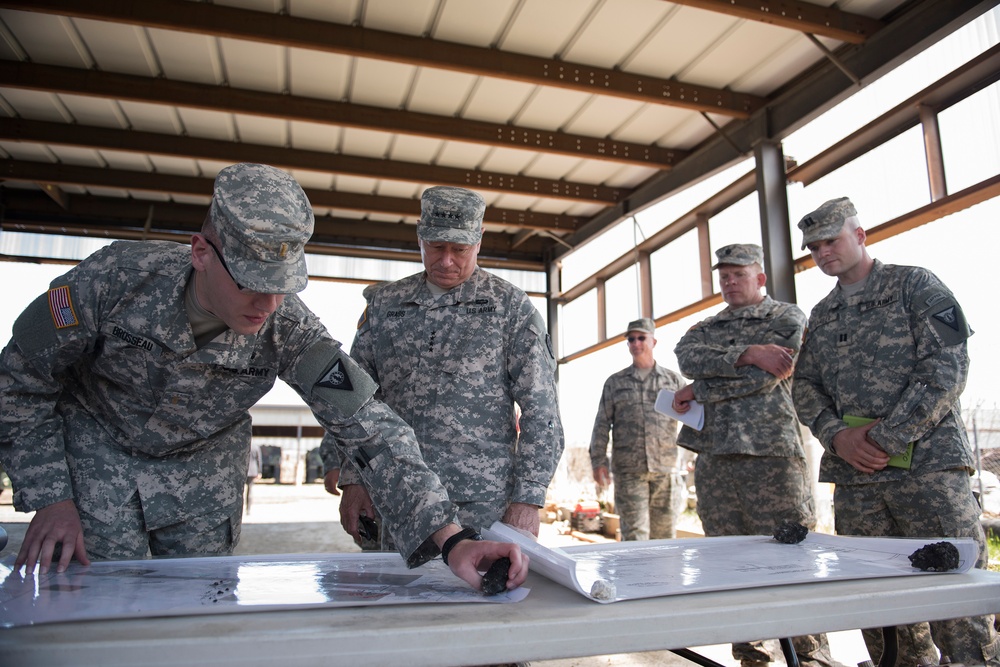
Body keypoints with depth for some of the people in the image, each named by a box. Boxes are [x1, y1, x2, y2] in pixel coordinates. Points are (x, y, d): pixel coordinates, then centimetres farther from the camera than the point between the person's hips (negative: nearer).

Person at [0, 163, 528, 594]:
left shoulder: (288, 330, -28)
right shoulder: (117, 277, -29)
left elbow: (369, 427, -32)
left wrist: (450, 539, -41)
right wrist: (49, 498, -15)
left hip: (205, 465, 1)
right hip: (98, 448, -1)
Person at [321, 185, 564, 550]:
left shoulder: (510, 305, 1)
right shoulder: (384, 303, 11)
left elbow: (540, 408, -3)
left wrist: (528, 497, -9)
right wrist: (351, 480, 6)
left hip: (484, 505, -3)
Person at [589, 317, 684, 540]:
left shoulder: (674, 380, 12)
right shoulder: (614, 382, 11)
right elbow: (602, 424, 8)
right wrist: (598, 461, -1)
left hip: (666, 469, 1)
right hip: (629, 471, -1)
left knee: (665, 534, 6)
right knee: (634, 535, -5)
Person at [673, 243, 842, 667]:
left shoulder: (787, 318, 6)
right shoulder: (704, 329, 21)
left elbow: (764, 376, -9)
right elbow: (687, 357, -3)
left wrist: (696, 392, -3)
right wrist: (746, 354, -15)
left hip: (771, 453, -4)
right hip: (714, 457, 4)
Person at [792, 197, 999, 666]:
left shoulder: (915, 285, 3)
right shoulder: (821, 315, 18)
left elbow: (947, 368, -8)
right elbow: (805, 386, 14)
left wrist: (885, 438, -13)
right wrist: (838, 435, -6)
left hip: (928, 462, -5)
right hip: (853, 473, 5)